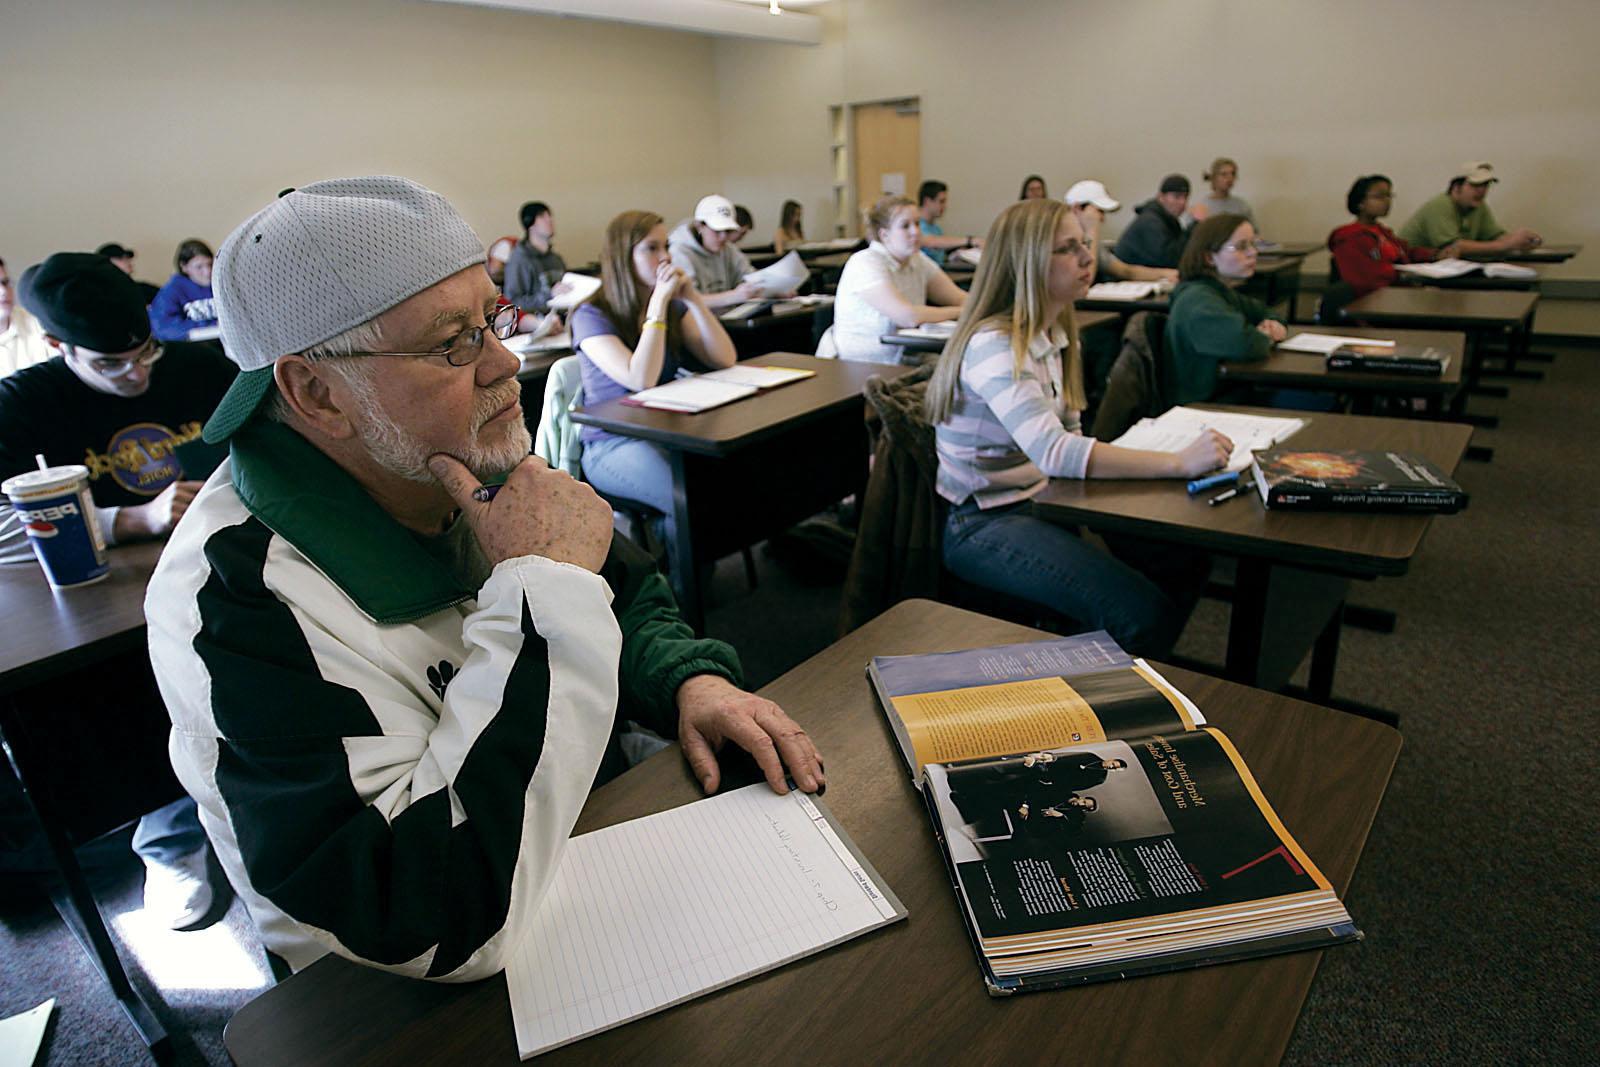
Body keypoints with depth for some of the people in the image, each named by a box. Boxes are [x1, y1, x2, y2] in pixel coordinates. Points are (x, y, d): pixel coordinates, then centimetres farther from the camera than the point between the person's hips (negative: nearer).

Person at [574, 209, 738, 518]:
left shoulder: (673, 306, 9)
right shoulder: (592, 316, -9)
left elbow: (725, 360, 0)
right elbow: (641, 380, -24)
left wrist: (693, 299, -9)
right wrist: (658, 301, -20)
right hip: (613, 444, -6)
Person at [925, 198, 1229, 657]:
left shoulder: (1057, 335, 8)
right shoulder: (993, 345, -21)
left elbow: (1067, 437, 10)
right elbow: (1053, 452, -34)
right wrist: (1178, 462, -32)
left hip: (1042, 501, 9)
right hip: (984, 524, -8)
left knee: (1186, 558, -4)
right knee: (1142, 612, -22)